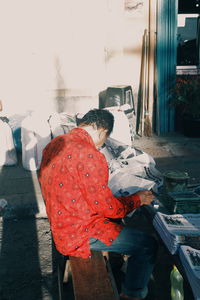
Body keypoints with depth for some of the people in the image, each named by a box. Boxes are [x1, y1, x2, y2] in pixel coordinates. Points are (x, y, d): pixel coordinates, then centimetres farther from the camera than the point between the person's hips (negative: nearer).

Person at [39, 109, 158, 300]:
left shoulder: (54, 144, 1)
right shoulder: (89, 155, -26)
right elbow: (106, 207, -21)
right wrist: (138, 199, -5)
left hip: (60, 222, 9)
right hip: (79, 234, -9)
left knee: (116, 222, 30)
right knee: (148, 245, -1)